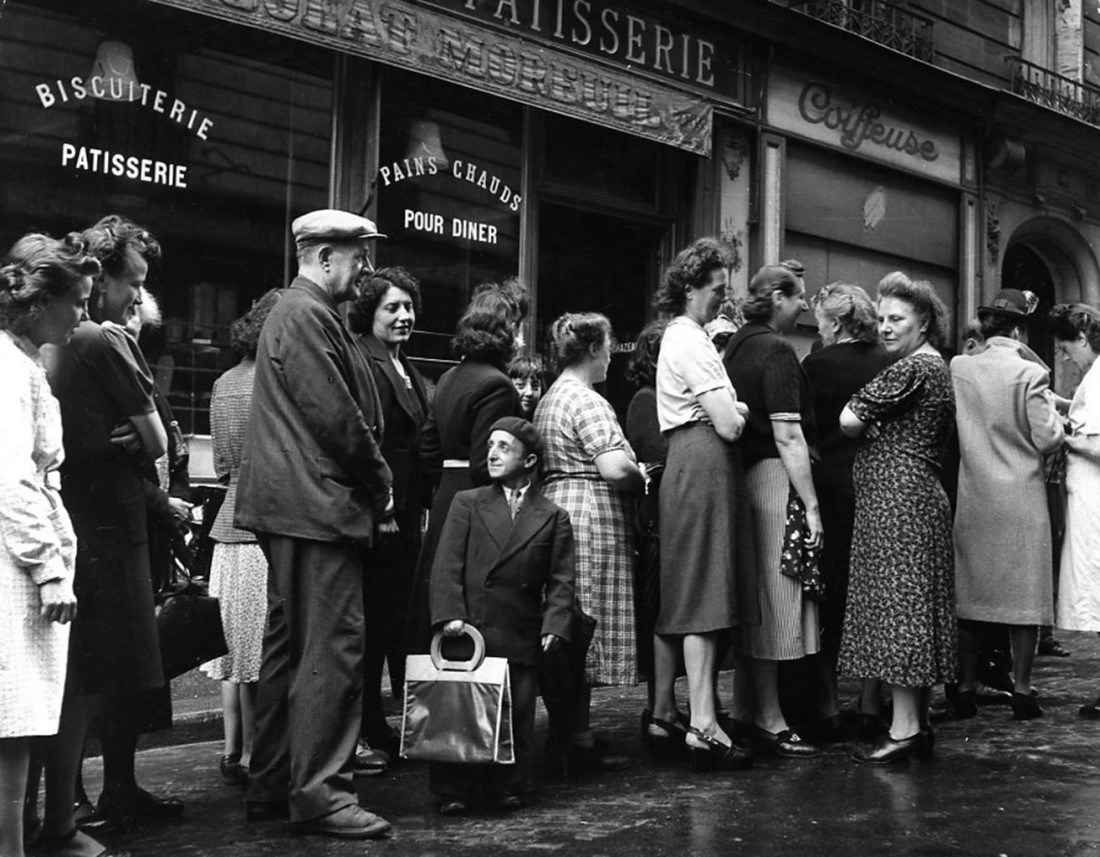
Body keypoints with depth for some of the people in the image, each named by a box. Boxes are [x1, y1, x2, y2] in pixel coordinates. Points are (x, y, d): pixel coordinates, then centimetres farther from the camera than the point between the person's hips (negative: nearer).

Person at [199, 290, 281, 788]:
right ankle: (251, 756, 6)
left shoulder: (224, 384, 12)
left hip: (230, 528, 7)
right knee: (264, 651, 0)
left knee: (238, 645, 13)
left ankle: (232, 750, 19)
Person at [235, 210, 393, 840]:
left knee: (290, 644, 14)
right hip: (319, 504, -11)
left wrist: (375, 483, 14)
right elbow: (336, 417, -18)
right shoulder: (307, 315, -12)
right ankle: (319, 793, -2)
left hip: (296, 506, 11)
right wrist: (380, 483, -6)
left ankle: (272, 787, 22)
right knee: (333, 646, -8)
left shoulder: (303, 311, 21)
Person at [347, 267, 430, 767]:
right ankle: (361, 734, 6)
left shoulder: (405, 368, 19)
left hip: (405, 514, 10)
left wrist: (423, 504, 18)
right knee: (372, 623, -3)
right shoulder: (361, 363, -12)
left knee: (396, 622, 13)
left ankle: (381, 730, 23)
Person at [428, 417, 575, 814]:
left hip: (521, 639, 0)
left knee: (516, 717, 1)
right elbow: (446, 565, 2)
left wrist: (554, 626, -9)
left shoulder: (553, 517, 10)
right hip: (468, 631, 0)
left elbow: (560, 580, 5)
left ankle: (509, 789, 15)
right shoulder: (467, 503, 11)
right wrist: (450, 614, -11)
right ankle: (452, 792, 10)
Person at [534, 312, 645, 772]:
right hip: (593, 517, -10)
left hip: (556, 506, 10)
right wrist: (642, 479, -2)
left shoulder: (549, 399, 18)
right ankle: (578, 739, -1)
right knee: (587, 629, -5)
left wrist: (630, 475, 20)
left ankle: (571, 731, 17)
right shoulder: (587, 401, -13)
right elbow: (615, 468, -23)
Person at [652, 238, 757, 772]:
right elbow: (729, 426, -16)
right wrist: (740, 410, 3)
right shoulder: (692, 342, -11)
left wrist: (730, 408, 5)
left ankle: (662, 713, 18)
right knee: (704, 594, -12)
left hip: (684, 467, 10)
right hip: (706, 466, -10)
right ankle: (703, 726, -13)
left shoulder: (679, 337, 21)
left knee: (678, 595, 12)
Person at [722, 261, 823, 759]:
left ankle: (746, 709, 22)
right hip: (775, 478, -9)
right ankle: (769, 721, 3)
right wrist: (811, 504, -17)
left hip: (744, 472, 9)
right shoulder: (776, 351, -13)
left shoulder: (736, 345, 14)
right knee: (776, 598, -3)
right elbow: (788, 436, -18)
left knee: (754, 600, 14)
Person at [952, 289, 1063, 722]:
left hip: (973, 497, 3)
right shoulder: (1029, 374, -11)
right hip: (1022, 499, -3)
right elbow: (1047, 439, -10)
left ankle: (967, 687, 15)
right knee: (1025, 593, 5)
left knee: (969, 591, 11)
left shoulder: (958, 369, -1)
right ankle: (1021, 690, 7)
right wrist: (1052, 409, 8)